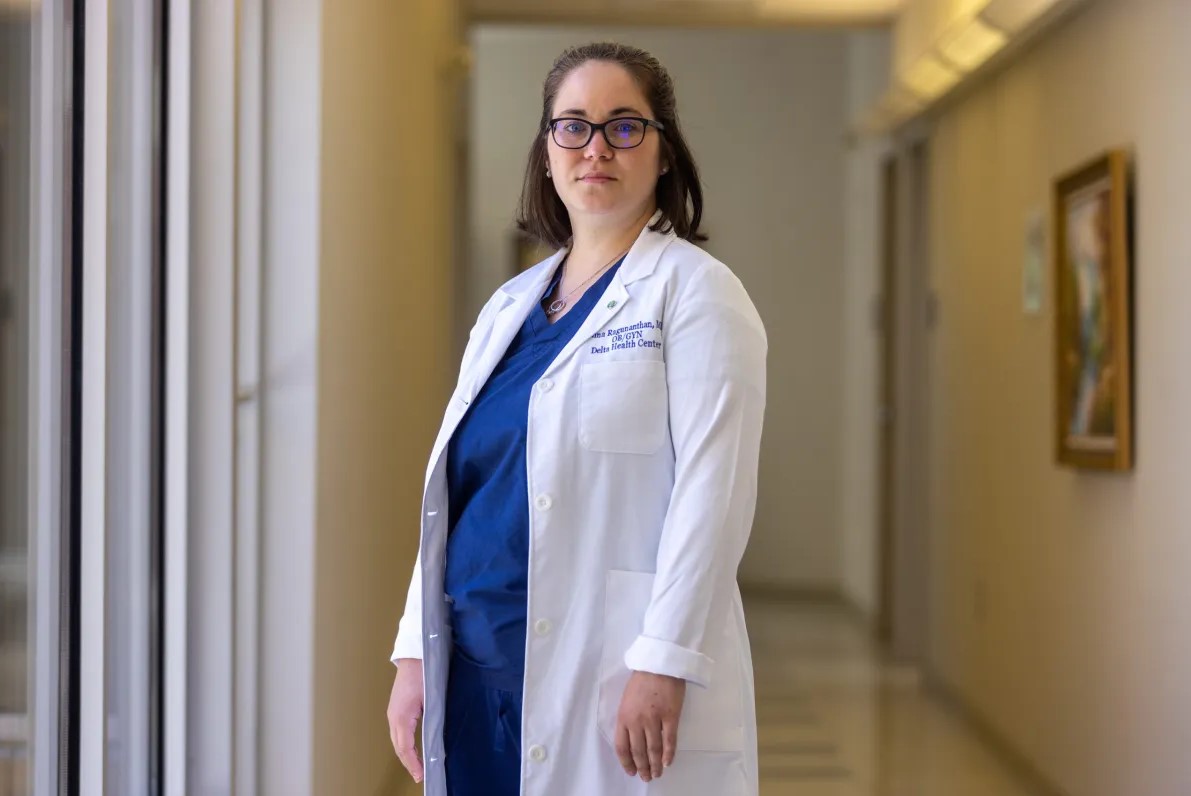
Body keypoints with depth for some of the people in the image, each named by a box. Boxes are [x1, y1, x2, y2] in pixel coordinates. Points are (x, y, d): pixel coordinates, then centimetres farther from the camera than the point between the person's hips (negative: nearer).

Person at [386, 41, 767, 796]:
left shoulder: (693, 290, -2)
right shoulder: (508, 307, 16)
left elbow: (712, 489, -11)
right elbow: (450, 488, 14)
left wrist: (663, 664, -17)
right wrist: (415, 654, 7)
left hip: (614, 679, -5)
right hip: (481, 674, 6)